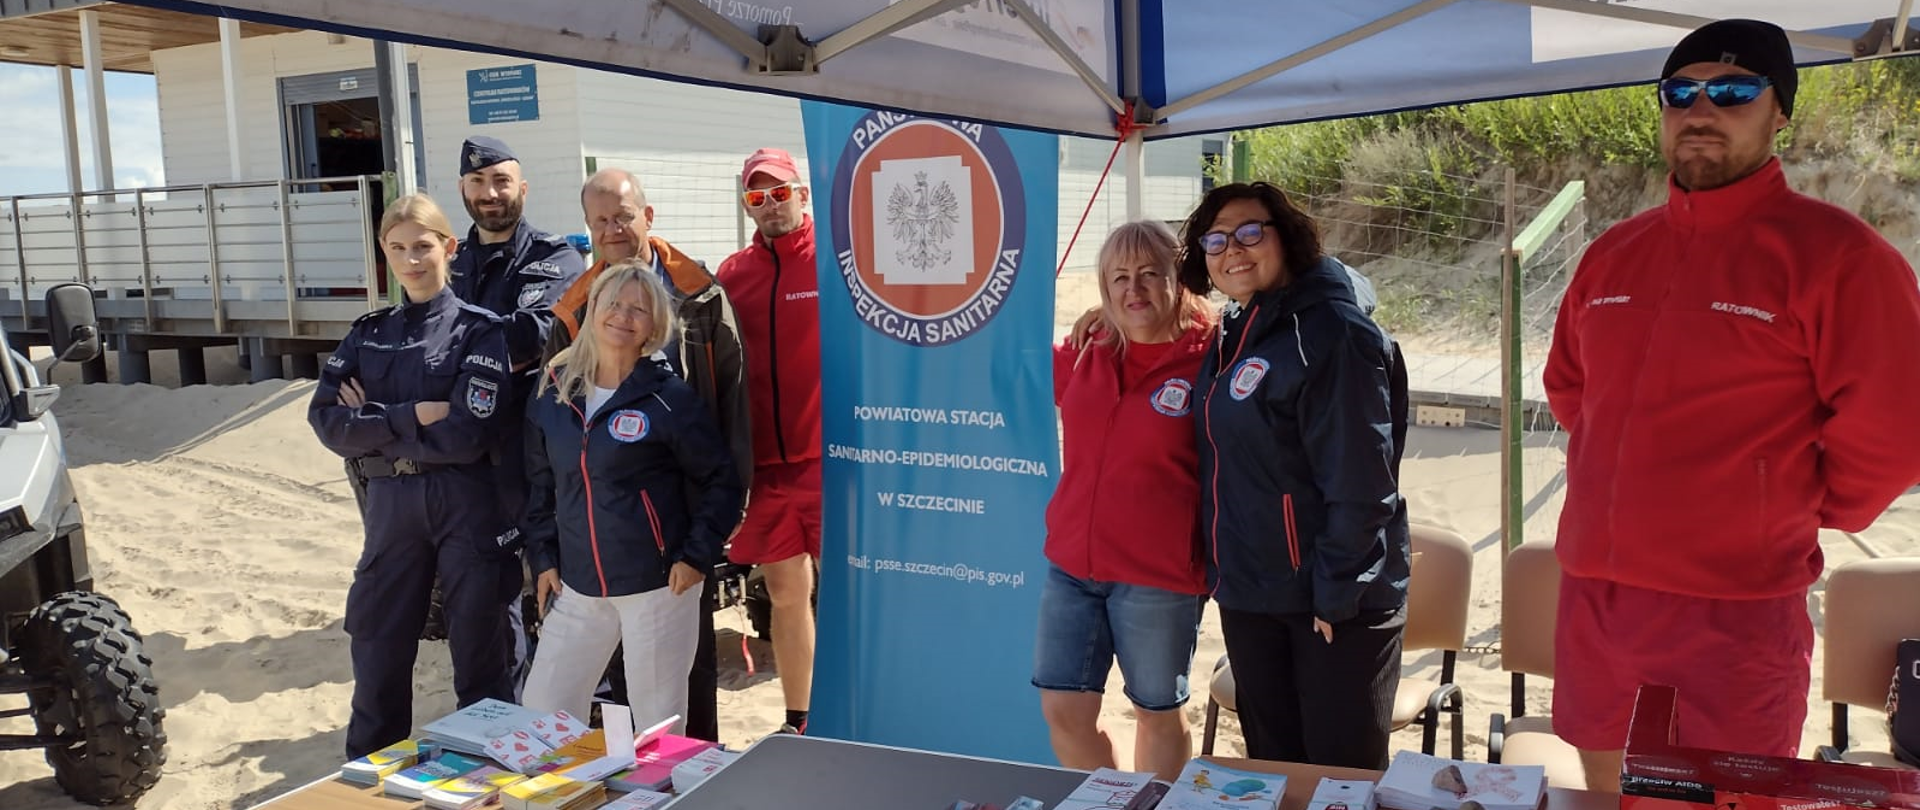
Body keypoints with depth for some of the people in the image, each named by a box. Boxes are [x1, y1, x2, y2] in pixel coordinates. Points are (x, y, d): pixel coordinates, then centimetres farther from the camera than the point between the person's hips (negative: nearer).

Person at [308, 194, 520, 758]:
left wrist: (374, 420, -8)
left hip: (466, 503, -4)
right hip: (389, 502, 4)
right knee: (376, 647, 11)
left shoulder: (477, 330, -5)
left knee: (479, 650, 5)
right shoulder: (368, 334, 10)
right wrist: (411, 416, -14)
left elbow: (467, 435, -16)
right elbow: (327, 421, -2)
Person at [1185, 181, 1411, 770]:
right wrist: (1220, 568, 13)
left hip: (1332, 598, -8)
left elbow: (1359, 485, -21)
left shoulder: (1331, 334, -18)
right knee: (1271, 760, 19)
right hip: (1248, 594, 8)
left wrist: (1336, 594, -19)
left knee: (1344, 767, 6)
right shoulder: (1235, 335, 8)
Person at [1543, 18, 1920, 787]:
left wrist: (1788, 522, 1)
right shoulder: (1612, 254, 9)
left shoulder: (1836, 252, -8)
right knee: (1604, 789, 18)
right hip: (1590, 594, 5)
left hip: (1736, 610, -5)